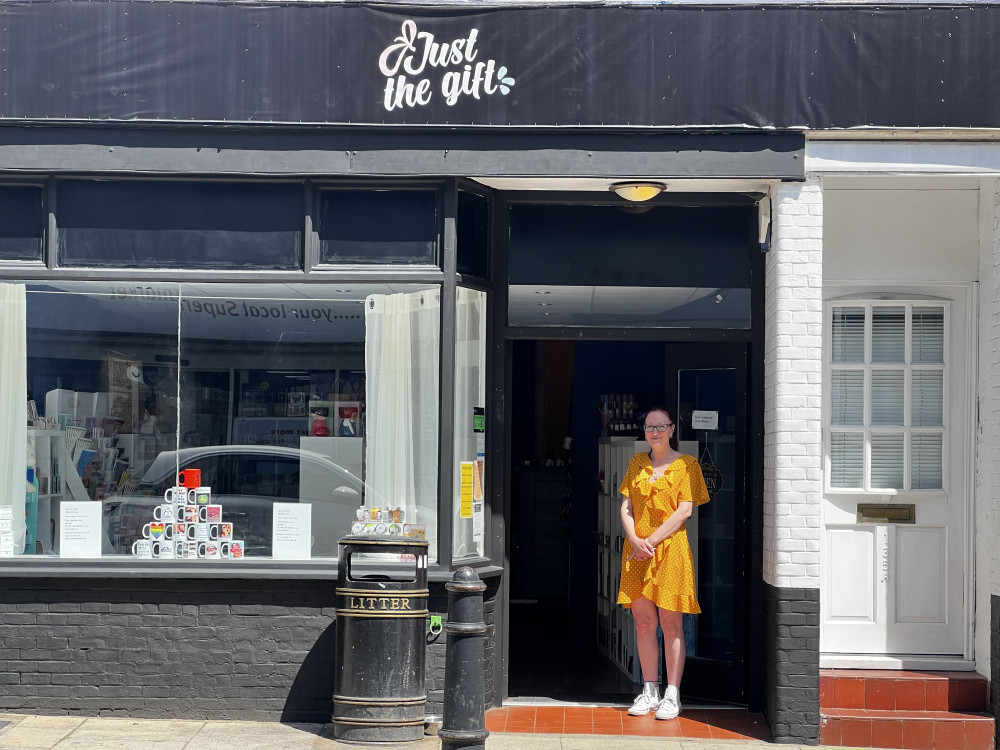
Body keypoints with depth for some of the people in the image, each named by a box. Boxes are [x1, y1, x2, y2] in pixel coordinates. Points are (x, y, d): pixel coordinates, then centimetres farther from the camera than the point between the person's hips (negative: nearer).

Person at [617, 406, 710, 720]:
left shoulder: (686, 464, 0)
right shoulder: (637, 462, 14)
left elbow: (685, 510, -9)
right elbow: (626, 506, 8)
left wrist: (652, 540, -14)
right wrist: (635, 540, -9)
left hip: (670, 550, -4)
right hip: (637, 551, 4)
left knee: (671, 623, -2)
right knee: (643, 622, 5)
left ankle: (672, 695, 4)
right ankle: (649, 691, 14)